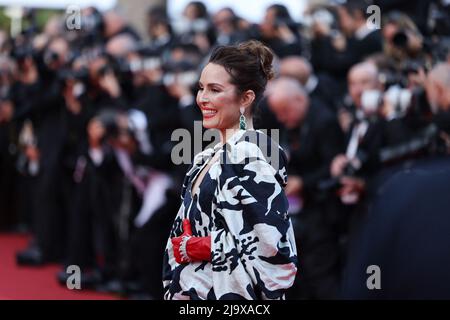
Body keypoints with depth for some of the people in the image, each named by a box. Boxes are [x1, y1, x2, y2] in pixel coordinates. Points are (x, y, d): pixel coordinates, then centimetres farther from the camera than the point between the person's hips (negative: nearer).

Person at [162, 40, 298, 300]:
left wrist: (199, 247, -15)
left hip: (229, 292, -8)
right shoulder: (209, 157, 11)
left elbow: (275, 246, -23)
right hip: (194, 292, 8)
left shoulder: (252, 154, -15)